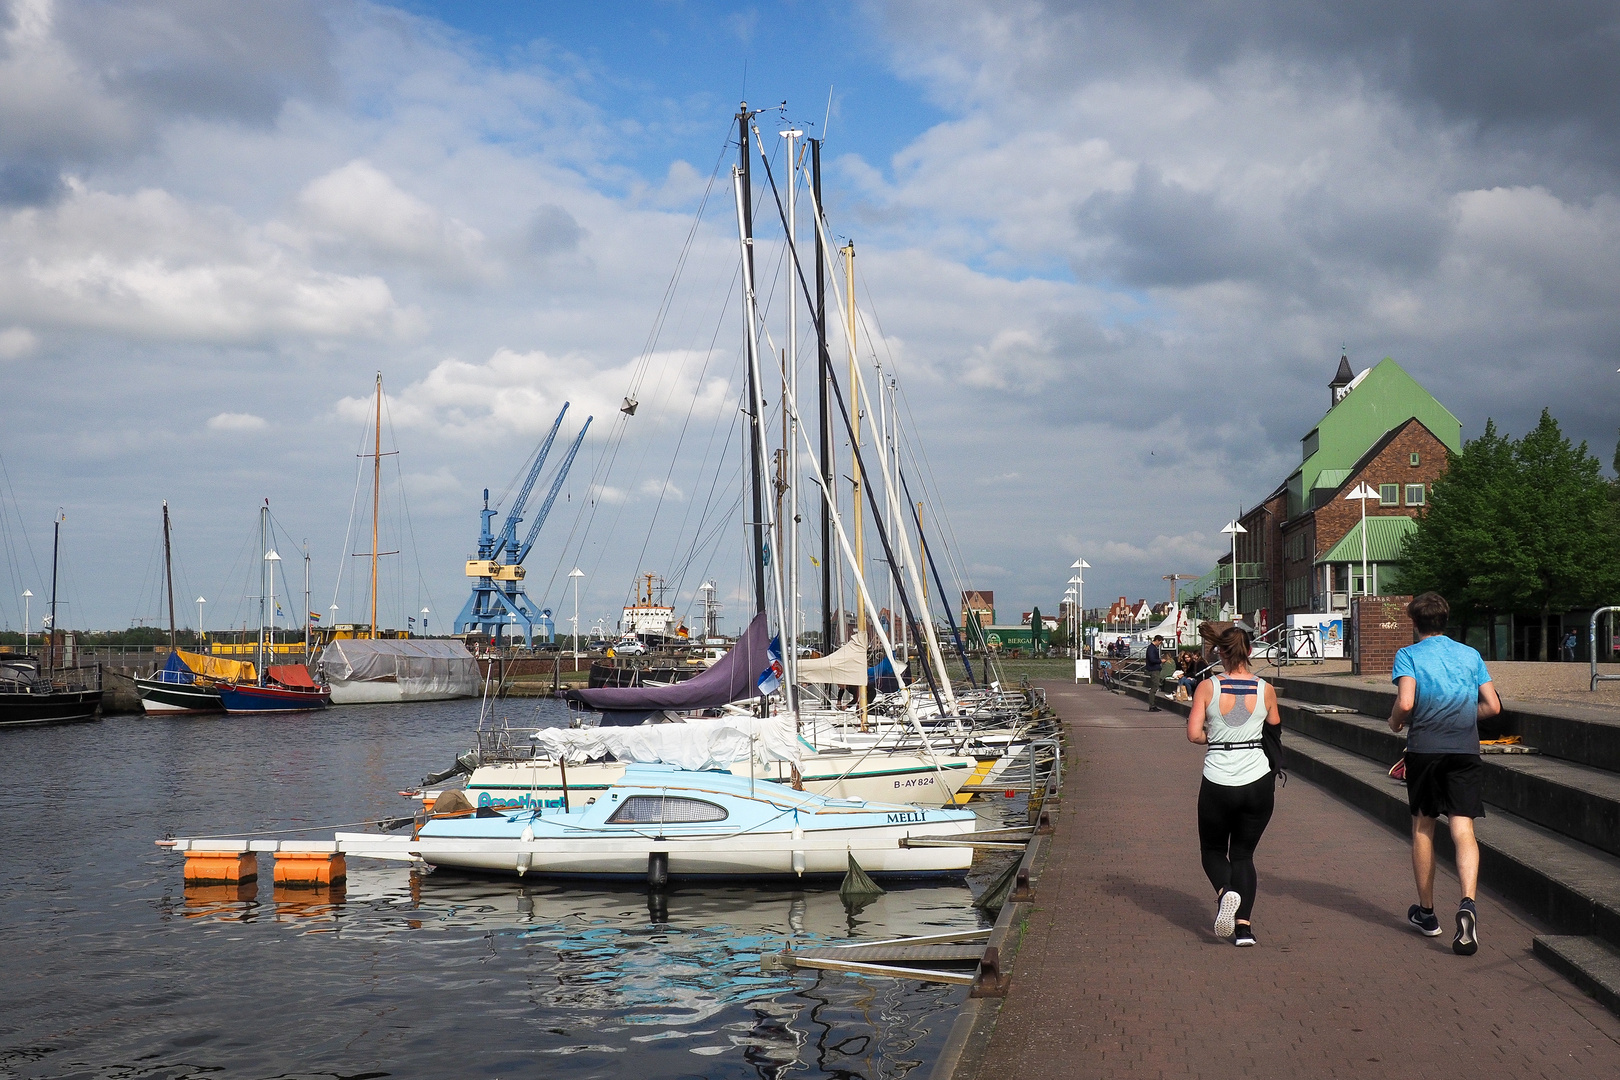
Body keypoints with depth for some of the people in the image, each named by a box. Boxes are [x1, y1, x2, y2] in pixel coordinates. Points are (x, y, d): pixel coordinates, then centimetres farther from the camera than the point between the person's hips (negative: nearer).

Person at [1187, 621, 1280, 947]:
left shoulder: (1207, 687, -7)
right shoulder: (1265, 690, -2)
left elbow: (1193, 733, -11)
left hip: (1217, 783, -1)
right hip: (1258, 781, 1)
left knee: (1213, 850, 18)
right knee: (1243, 853, 15)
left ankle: (1225, 892, -14)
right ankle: (1244, 925, 1)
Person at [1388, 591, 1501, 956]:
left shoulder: (1408, 655, -1)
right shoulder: (1470, 655, 10)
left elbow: (1405, 703, -15)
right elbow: (1493, 706, 7)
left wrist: (1395, 722, 5)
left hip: (1424, 748, -1)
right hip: (1465, 749, 2)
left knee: (1423, 826, 14)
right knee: (1463, 829, -4)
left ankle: (1426, 912, 24)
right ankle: (1468, 904, -28)